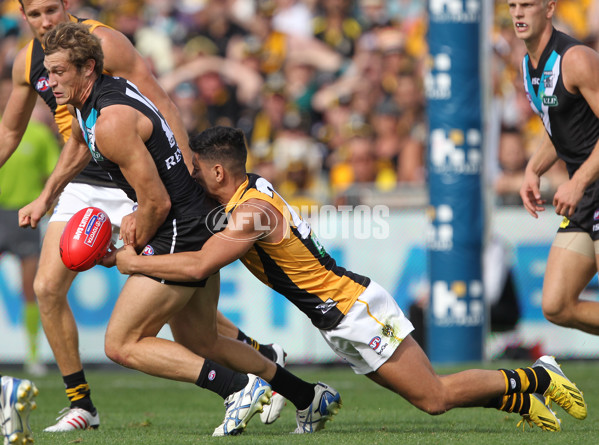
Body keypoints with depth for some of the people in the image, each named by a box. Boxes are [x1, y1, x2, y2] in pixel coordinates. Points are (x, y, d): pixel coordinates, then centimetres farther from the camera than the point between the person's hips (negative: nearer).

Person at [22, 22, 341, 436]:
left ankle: (240, 387, -12)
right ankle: (310, 397, 25)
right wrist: (45, 198, 32)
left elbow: (157, 203, -21)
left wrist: (131, 251, -5)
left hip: (181, 233, -10)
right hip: (201, 225, 10)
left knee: (121, 345, -7)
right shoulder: (93, 97, 7)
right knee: (199, 344, 20)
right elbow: (79, 145, 31)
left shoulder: (112, 122, -23)